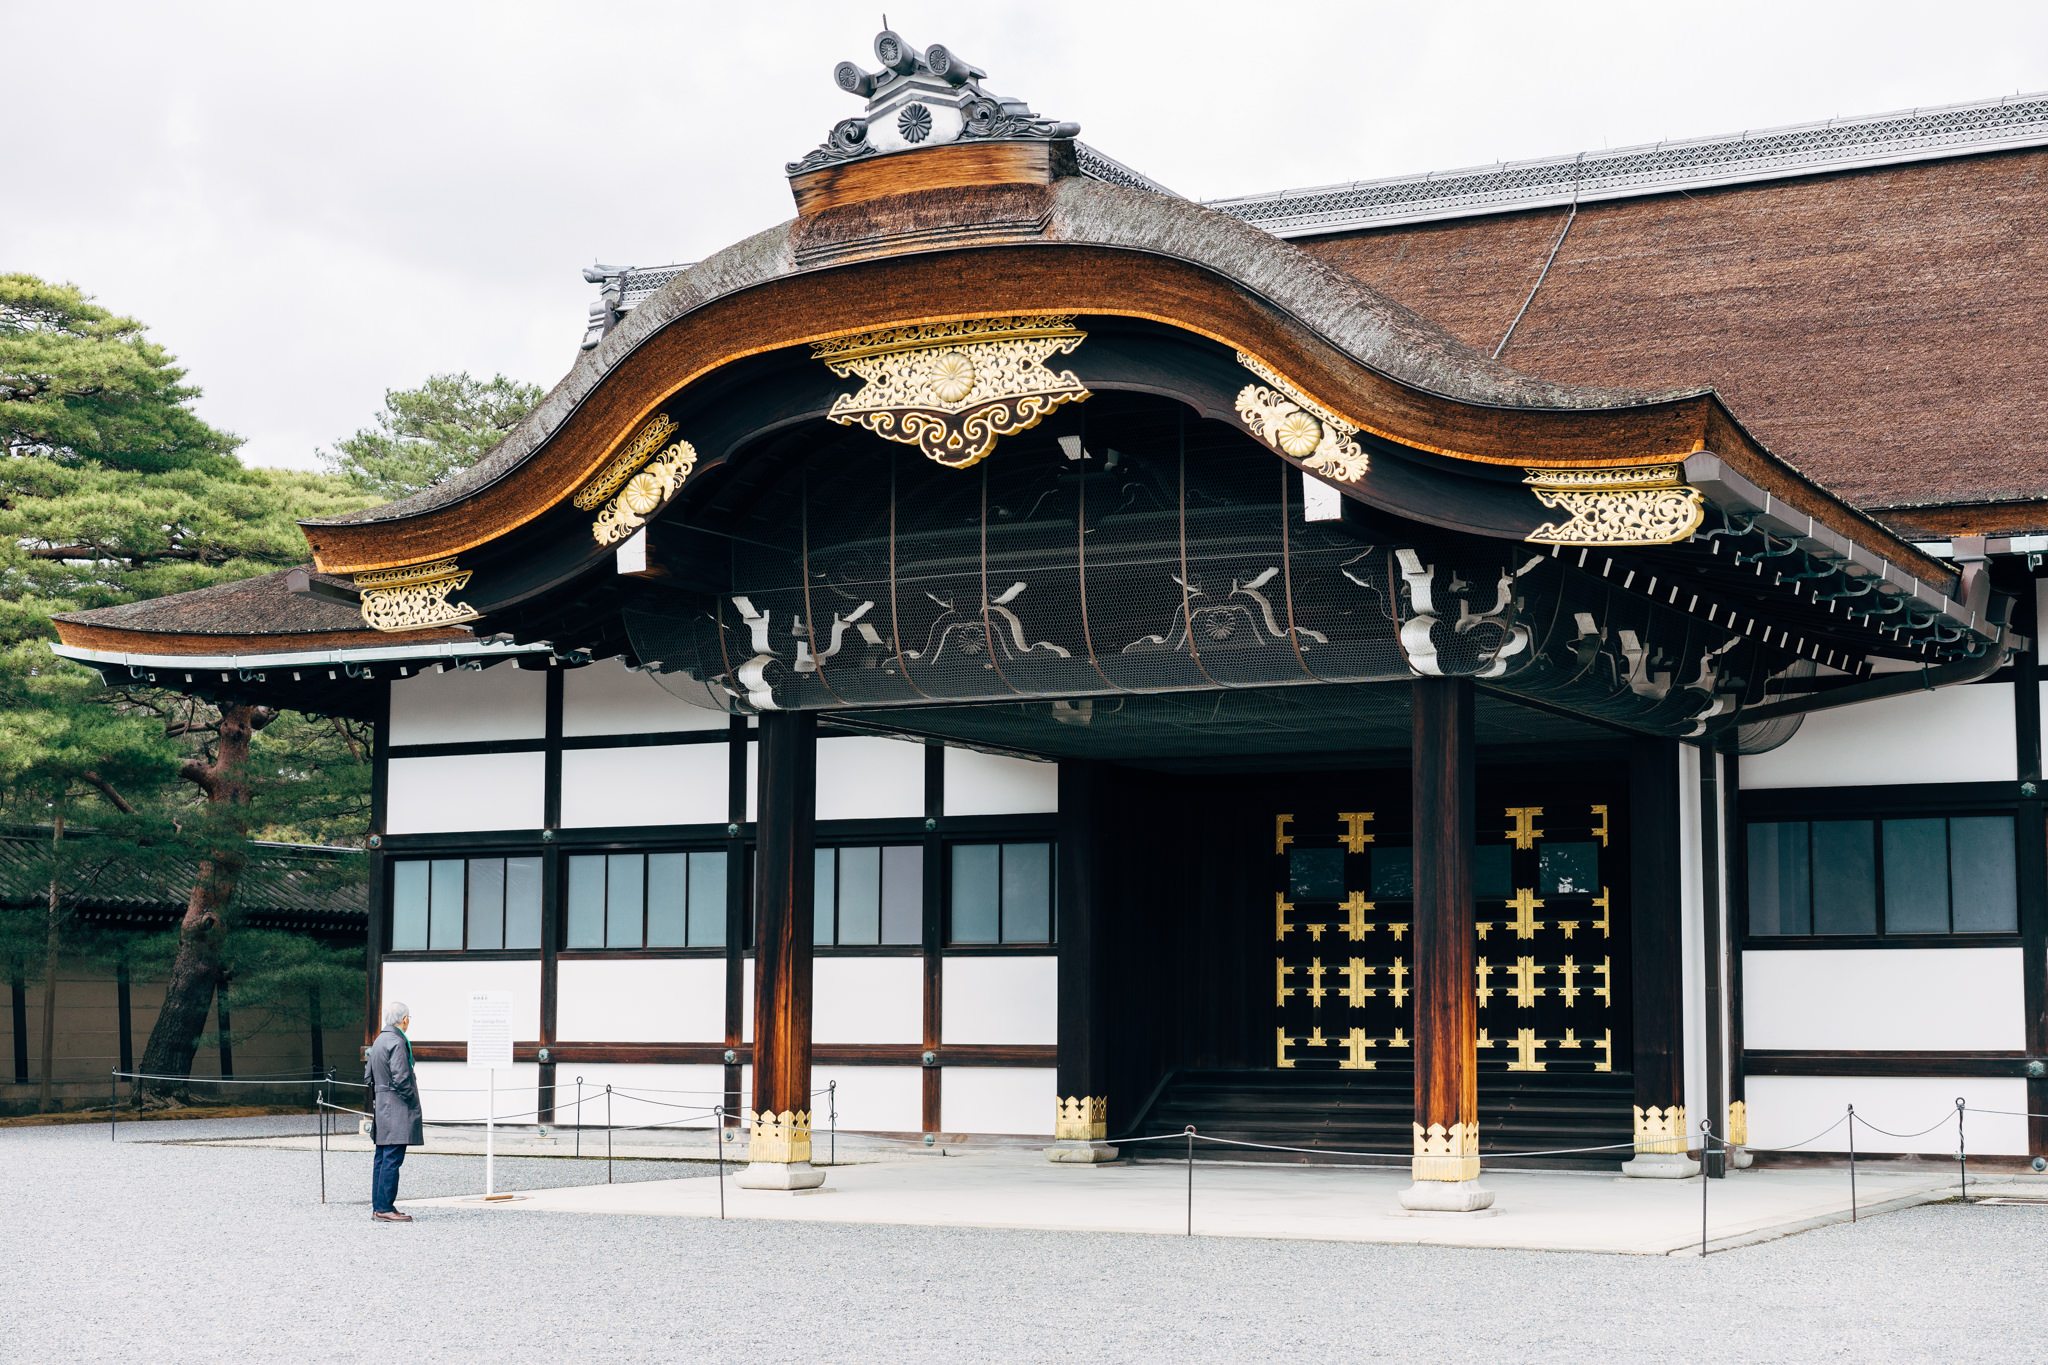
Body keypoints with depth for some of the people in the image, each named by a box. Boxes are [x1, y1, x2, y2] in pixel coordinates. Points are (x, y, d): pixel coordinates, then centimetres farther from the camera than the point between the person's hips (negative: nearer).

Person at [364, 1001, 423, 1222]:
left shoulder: (378, 1041, 15)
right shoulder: (397, 1042, -15)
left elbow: (368, 1077, 20)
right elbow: (401, 1078, -21)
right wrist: (411, 1098, -9)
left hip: (381, 1108, 10)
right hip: (397, 1110, -10)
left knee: (382, 1159, 12)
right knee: (392, 1159, -8)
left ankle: (378, 1207, 15)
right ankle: (385, 1208, -9)